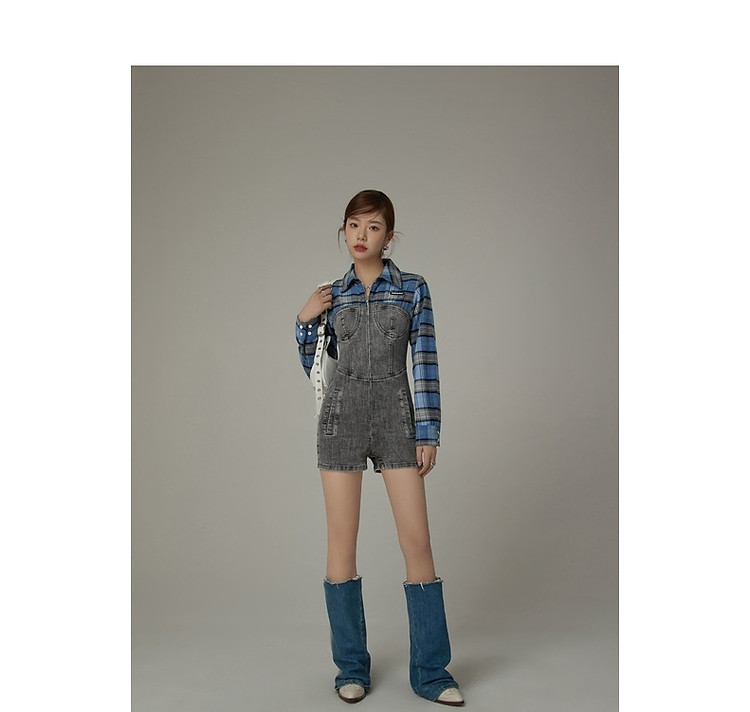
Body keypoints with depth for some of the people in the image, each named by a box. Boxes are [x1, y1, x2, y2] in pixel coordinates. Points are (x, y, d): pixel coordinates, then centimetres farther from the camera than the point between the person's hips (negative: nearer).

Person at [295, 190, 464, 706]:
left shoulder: (414, 289, 5)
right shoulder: (333, 296, 10)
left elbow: (426, 364, 0)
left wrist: (429, 434, -5)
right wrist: (305, 320, 3)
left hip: (398, 418, -1)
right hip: (342, 418, 2)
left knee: (418, 542, -3)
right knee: (342, 543, 4)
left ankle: (431, 672, 10)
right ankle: (352, 668, 18)